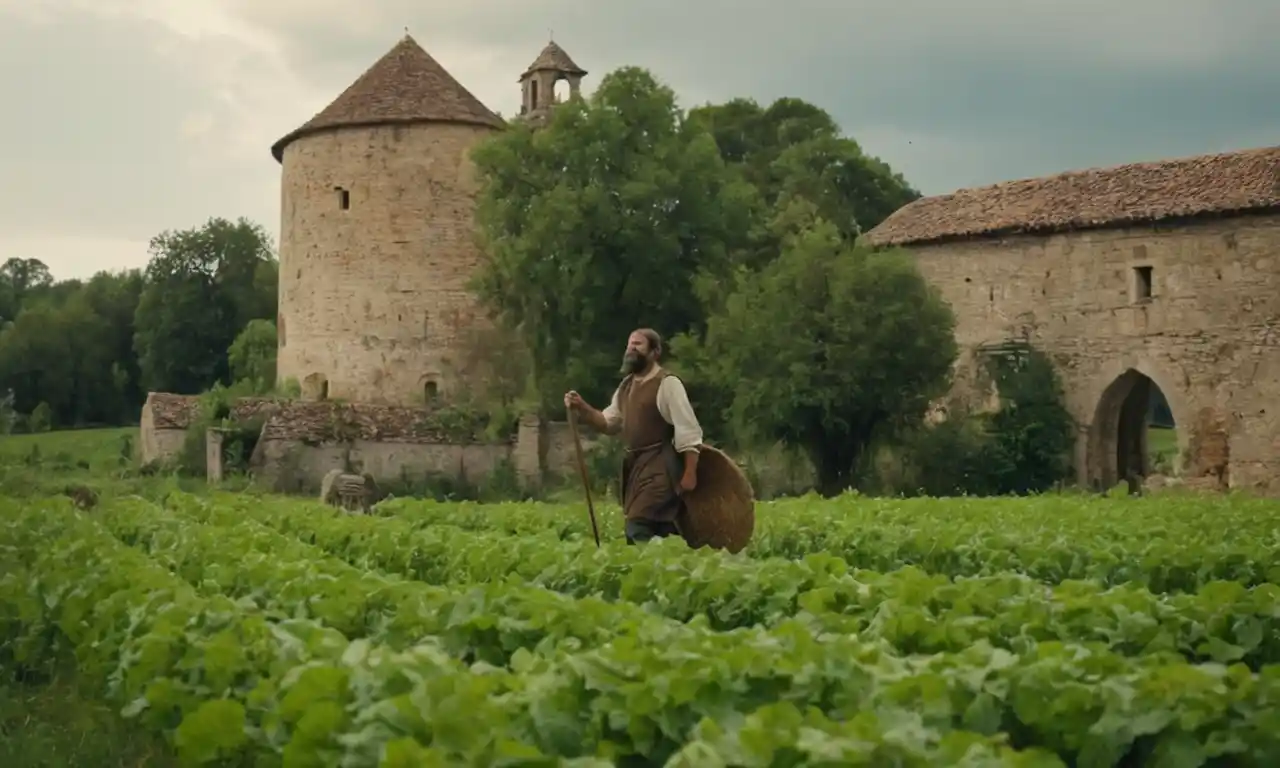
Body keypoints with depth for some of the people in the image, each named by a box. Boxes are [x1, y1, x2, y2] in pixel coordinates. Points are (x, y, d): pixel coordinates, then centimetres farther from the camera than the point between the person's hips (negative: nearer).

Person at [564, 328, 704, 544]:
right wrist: (582, 407, 2)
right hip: (635, 465, 8)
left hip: (660, 467, -8)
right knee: (660, 530, 12)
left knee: (638, 529, -17)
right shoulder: (626, 385, 15)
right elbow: (608, 423, 19)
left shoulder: (667, 383, -11)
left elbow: (688, 431, -15)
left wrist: (690, 473, -19)